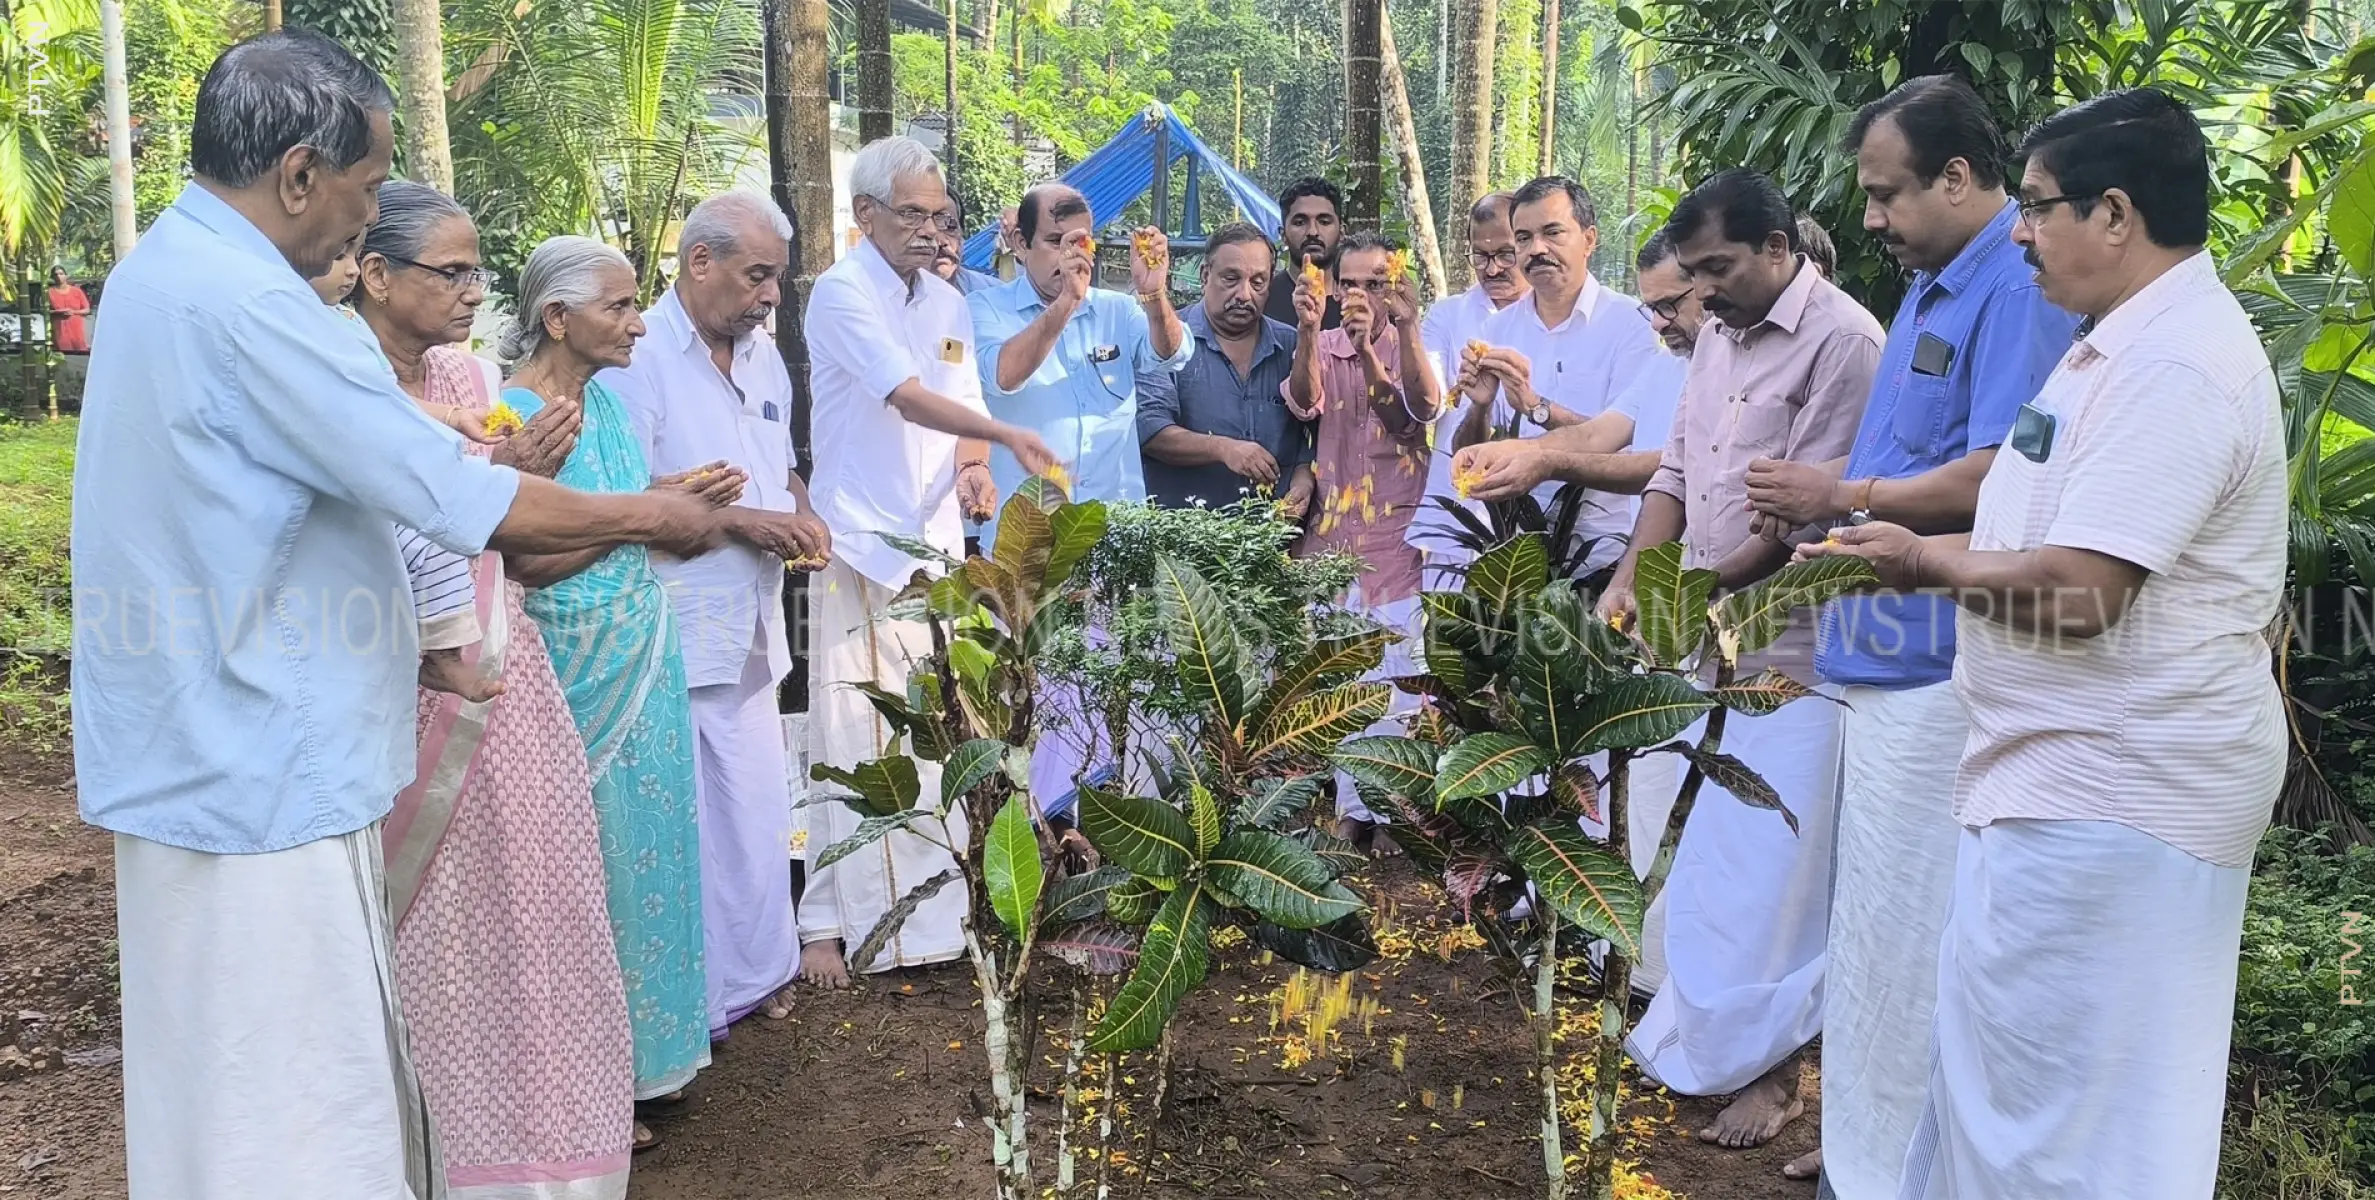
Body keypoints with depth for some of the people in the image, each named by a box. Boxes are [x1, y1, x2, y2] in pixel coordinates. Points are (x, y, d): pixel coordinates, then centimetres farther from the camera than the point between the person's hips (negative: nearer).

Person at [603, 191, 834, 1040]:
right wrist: (747, 522, -18)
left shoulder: (762, 353, 14)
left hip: (751, 629, 8)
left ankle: (752, 973, 29)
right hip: (675, 641, -8)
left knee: (757, 813, 14)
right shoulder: (636, 358, -13)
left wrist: (803, 517, 4)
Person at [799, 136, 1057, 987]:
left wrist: (973, 468, -6)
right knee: (854, 739, -5)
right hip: (863, 547, -6)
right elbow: (907, 398, -20)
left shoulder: (948, 304, 15)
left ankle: (936, 902, 21)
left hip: (938, 543, 6)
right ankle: (829, 920, 4)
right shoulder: (843, 293, -8)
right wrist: (1010, 436, -30)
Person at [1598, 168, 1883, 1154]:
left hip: (1791, 646, -8)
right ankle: (1692, 1023, 28)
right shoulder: (1718, 335, 12)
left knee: (1768, 862, -2)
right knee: (1701, 843, 14)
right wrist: (1630, 580, 2)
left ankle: (1766, 1065, 12)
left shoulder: (1841, 339, -14)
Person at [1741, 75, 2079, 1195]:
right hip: (1881, 649, 10)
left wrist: (1843, 498, -13)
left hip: (1936, 669, -10)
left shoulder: (2019, 291, -15)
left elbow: (1995, 478, -24)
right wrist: (1814, 491, 9)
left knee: (1902, 928, -1)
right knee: (1873, 913, 18)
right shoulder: (1929, 288, 16)